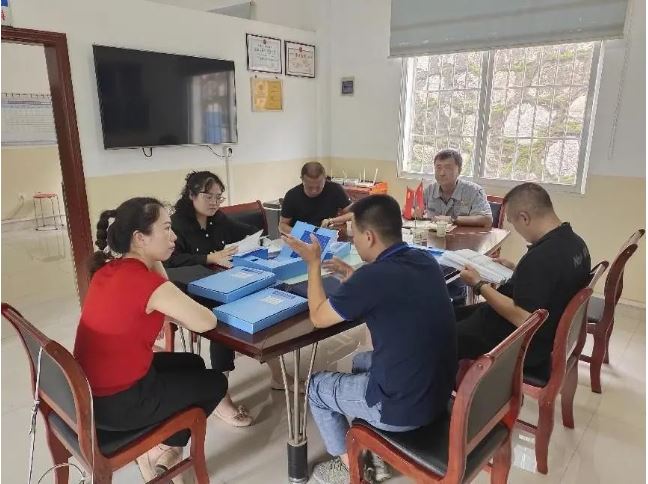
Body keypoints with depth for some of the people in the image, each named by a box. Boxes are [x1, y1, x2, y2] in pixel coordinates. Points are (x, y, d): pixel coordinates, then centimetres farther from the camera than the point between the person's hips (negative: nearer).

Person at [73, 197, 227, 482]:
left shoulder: (108, 269, 0)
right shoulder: (147, 282, -27)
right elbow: (207, 322, -16)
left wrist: (157, 271, 0)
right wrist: (180, 310, 2)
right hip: (116, 402, -8)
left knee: (193, 364, 24)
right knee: (215, 383, 13)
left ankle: (159, 447, 27)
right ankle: (163, 450, 28)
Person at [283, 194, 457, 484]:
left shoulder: (373, 276, -26)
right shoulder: (425, 261, -3)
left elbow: (318, 317, -9)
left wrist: (314, 263, 1)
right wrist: (354, 279, 12)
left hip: (402, 408, -7)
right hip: (439, 391, 7)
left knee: (316, 386, 16)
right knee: (361, 362, 31)